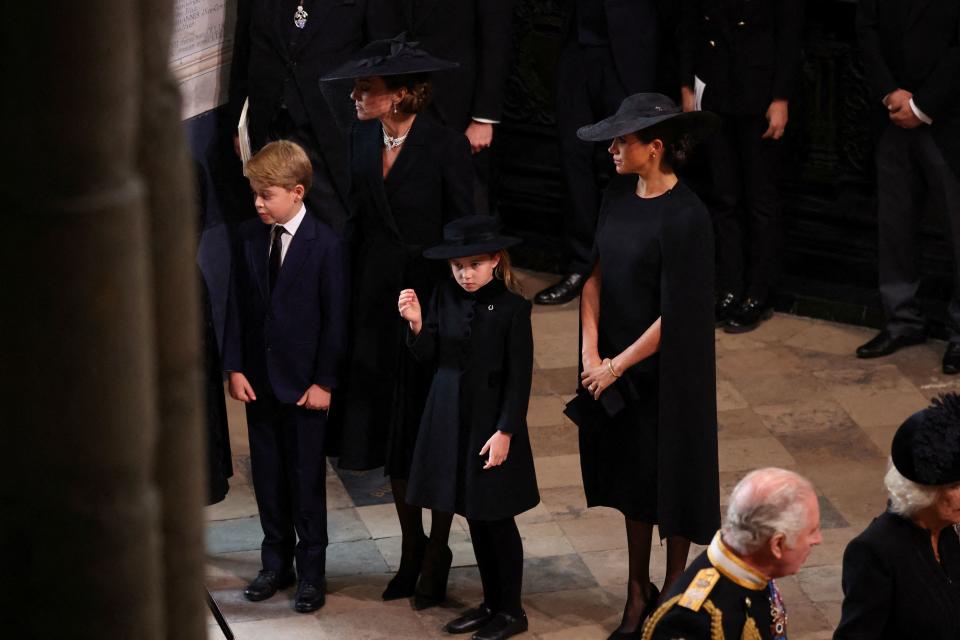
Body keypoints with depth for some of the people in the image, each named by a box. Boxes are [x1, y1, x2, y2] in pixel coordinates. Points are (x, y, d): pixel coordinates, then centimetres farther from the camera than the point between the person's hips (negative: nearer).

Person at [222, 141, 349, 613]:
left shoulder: (326, 245, -13)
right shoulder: (249, 237, 1)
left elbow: (335, 319, -10)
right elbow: (238, 307, 5)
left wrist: (324, 382, -11)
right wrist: (235, 367, -1)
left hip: (304, 383, -5)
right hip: (258, 379, 5)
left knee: (306, 478, 4)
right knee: (267, 476, 13)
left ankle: (311, 570, 16)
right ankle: (277, 563, 26)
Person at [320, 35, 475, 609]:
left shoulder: (446, 147, -15)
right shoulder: (363, 141, 2)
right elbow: (359, 221, 8)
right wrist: (351, 295, 3)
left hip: (432, 303, -6)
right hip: (378, 303, 6)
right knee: (392, 433, 13)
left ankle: (437, 556, 19)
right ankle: (411, 548, 27)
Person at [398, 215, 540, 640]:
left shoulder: (512, 307, -13)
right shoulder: (445, 297, 1)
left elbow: (519, 378, -12)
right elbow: (429, 357, 4)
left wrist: (505, 432, -15)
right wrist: (416, 324, -14)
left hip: (491, 425, -5)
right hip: (452, 421, 5)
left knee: (497, 519, 3)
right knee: (474, 517, 14)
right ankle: (491, 603, 26)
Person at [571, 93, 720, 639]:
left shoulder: (685, 218, -21)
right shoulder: (618, 201, 0)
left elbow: (674, 316, -20)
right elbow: (596, 278, 5)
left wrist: (617, 367, -13)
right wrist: (592, 356, -5)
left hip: (667, 373, -7)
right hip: (616, 365, 7)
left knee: (671, 479, 8)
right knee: (631, 477, 16)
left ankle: (673, 593, 23)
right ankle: (638, 591, 30)